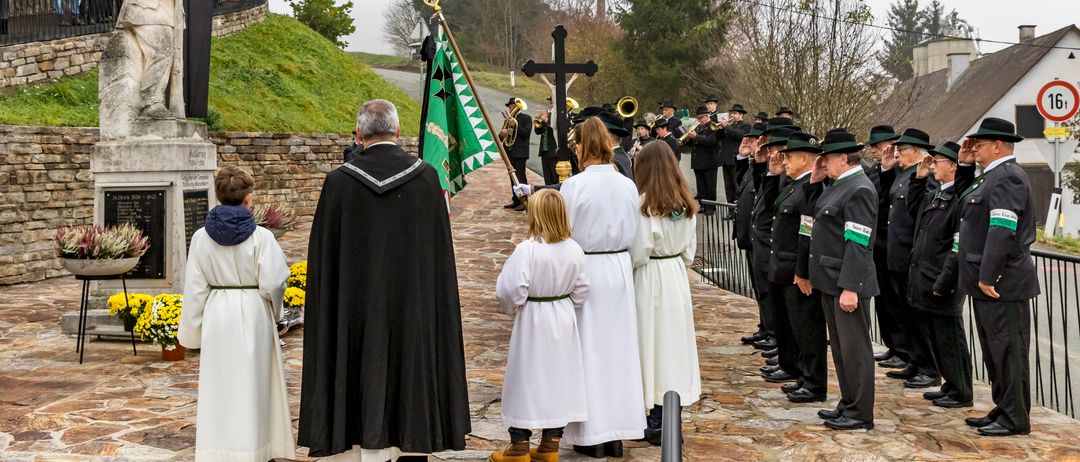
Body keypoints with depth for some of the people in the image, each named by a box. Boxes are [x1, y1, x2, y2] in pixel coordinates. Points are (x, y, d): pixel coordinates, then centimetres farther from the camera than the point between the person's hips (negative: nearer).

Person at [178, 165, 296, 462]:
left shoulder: (201, 237, -4)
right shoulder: (260, 236, -13)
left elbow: (194, 289, 0)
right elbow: (272, 284, -14)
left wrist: (192, 330, 9)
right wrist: (275, 311, 7)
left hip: (217, 315, 2)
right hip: (253, 315, -2)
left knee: (218, 385, 12)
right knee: (251, 384, 9)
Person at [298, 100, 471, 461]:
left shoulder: (339, 182, -6)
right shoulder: (426, 177, -4)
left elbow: (323, 255, -3)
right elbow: (441, 252, 0)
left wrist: (329, 316, 7)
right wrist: (438, 308, 10)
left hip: (357, 308, -1)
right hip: (414, 306, 1)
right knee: (412, 378, 12)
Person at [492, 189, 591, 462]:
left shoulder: (526, 250, -21)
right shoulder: (574, 250, -4)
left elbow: (512, 291, -21)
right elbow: (581, 291, 3)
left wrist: (512, 309, 0)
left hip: (532, 322, -5)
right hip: (564, 322, 5)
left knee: (526, 380, 7)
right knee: (559, 378, 13)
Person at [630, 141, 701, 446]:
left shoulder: (645, 203, -16)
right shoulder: (685, 204, 5)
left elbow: (639, 253, -16)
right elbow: (690, 249, 10)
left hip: (649, 279, -6)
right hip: (677, 275, 6)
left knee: (652, 343, 2)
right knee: (674, 340, 12)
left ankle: (656, 423, 8)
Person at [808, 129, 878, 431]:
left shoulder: (860, 189, -17)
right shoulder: (839, 185, 13)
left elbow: (858, 243, -22)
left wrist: (849, 288, -25)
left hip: (848, 282, -10)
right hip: (830, 281, 10)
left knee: (854, 348, -1)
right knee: (839, 347, 17)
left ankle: (860, 413, 9)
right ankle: (848, 404, 29)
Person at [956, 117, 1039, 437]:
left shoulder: (1008, 177, -16)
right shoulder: (992, 176, 17)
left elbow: (1002, 231, -23)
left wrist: (987, 277, -23)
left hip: (1002, 284, -10)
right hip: (987, 282, 10)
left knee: (1007, 350, -3)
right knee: (994, 350, 16)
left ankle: (1016, 419, 5)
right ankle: (1003, 411, 25)